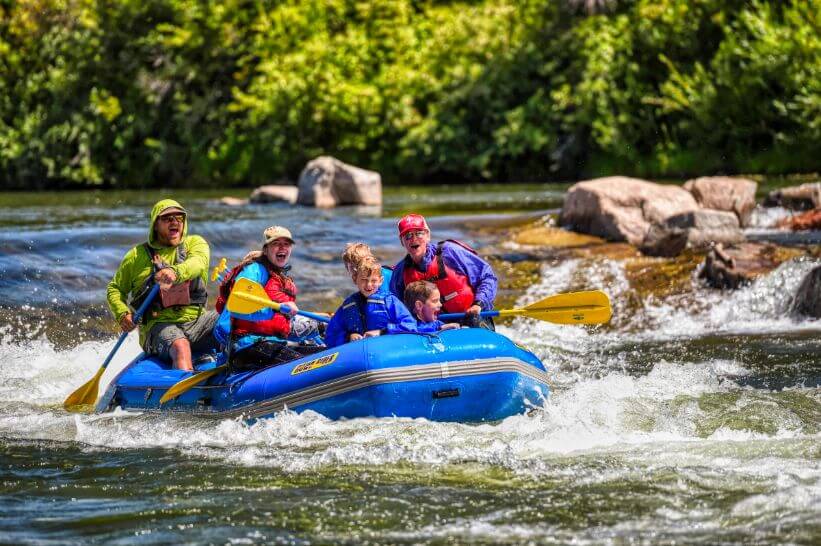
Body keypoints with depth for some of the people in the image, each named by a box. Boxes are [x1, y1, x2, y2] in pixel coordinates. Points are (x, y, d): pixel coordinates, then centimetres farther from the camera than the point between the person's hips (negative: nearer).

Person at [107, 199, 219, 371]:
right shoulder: (137, 255, 12)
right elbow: (115, 289, 21)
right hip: (159, 324, -2)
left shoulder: (195, 243, 13)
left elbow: (198, 263, -12)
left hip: (196, 319, 2)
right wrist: (122, 314, -2)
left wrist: (176, 272, -37)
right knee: (180, 346, -35)